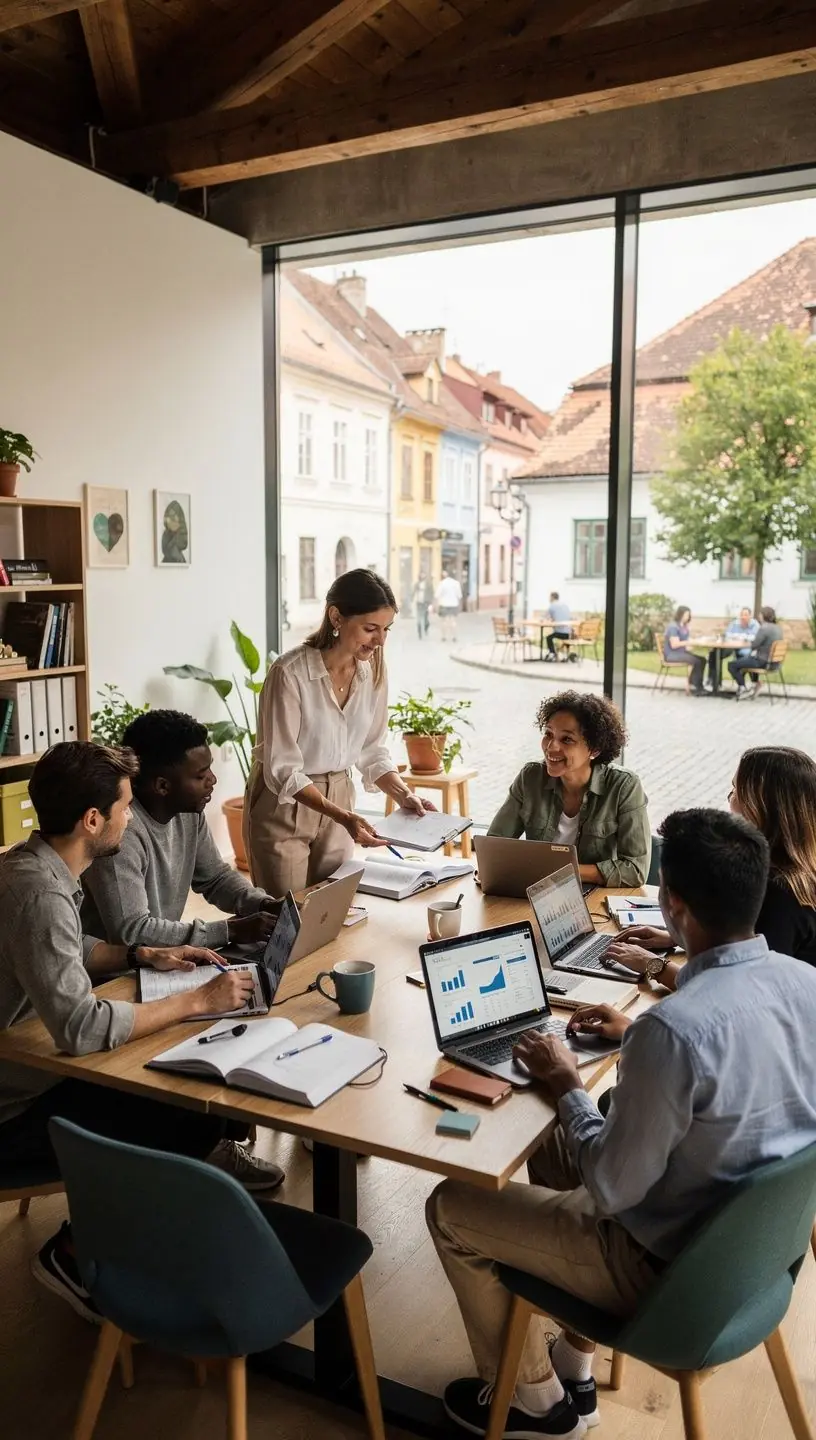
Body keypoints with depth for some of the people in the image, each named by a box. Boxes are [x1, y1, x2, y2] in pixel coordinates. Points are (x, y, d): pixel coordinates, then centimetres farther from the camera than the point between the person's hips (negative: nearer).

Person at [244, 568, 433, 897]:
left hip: (338, 799, 5)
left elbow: (372, 751, 5)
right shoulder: (290, 673, -24)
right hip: (284, 806, -5)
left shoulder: (373, 670, -6)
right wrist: (343, 817, -30)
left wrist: (403, 795, -10)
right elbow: (283, 770, -22)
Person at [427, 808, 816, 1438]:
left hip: (674, 1270, -8)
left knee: (451, 1207, 8)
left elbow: (609, 1189, -23)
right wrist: (641, 1036, 12)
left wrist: (567, 1086, -9)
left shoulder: (674, 1028, -35)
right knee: (554, 1146, 27)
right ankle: (575, 1370, 35)